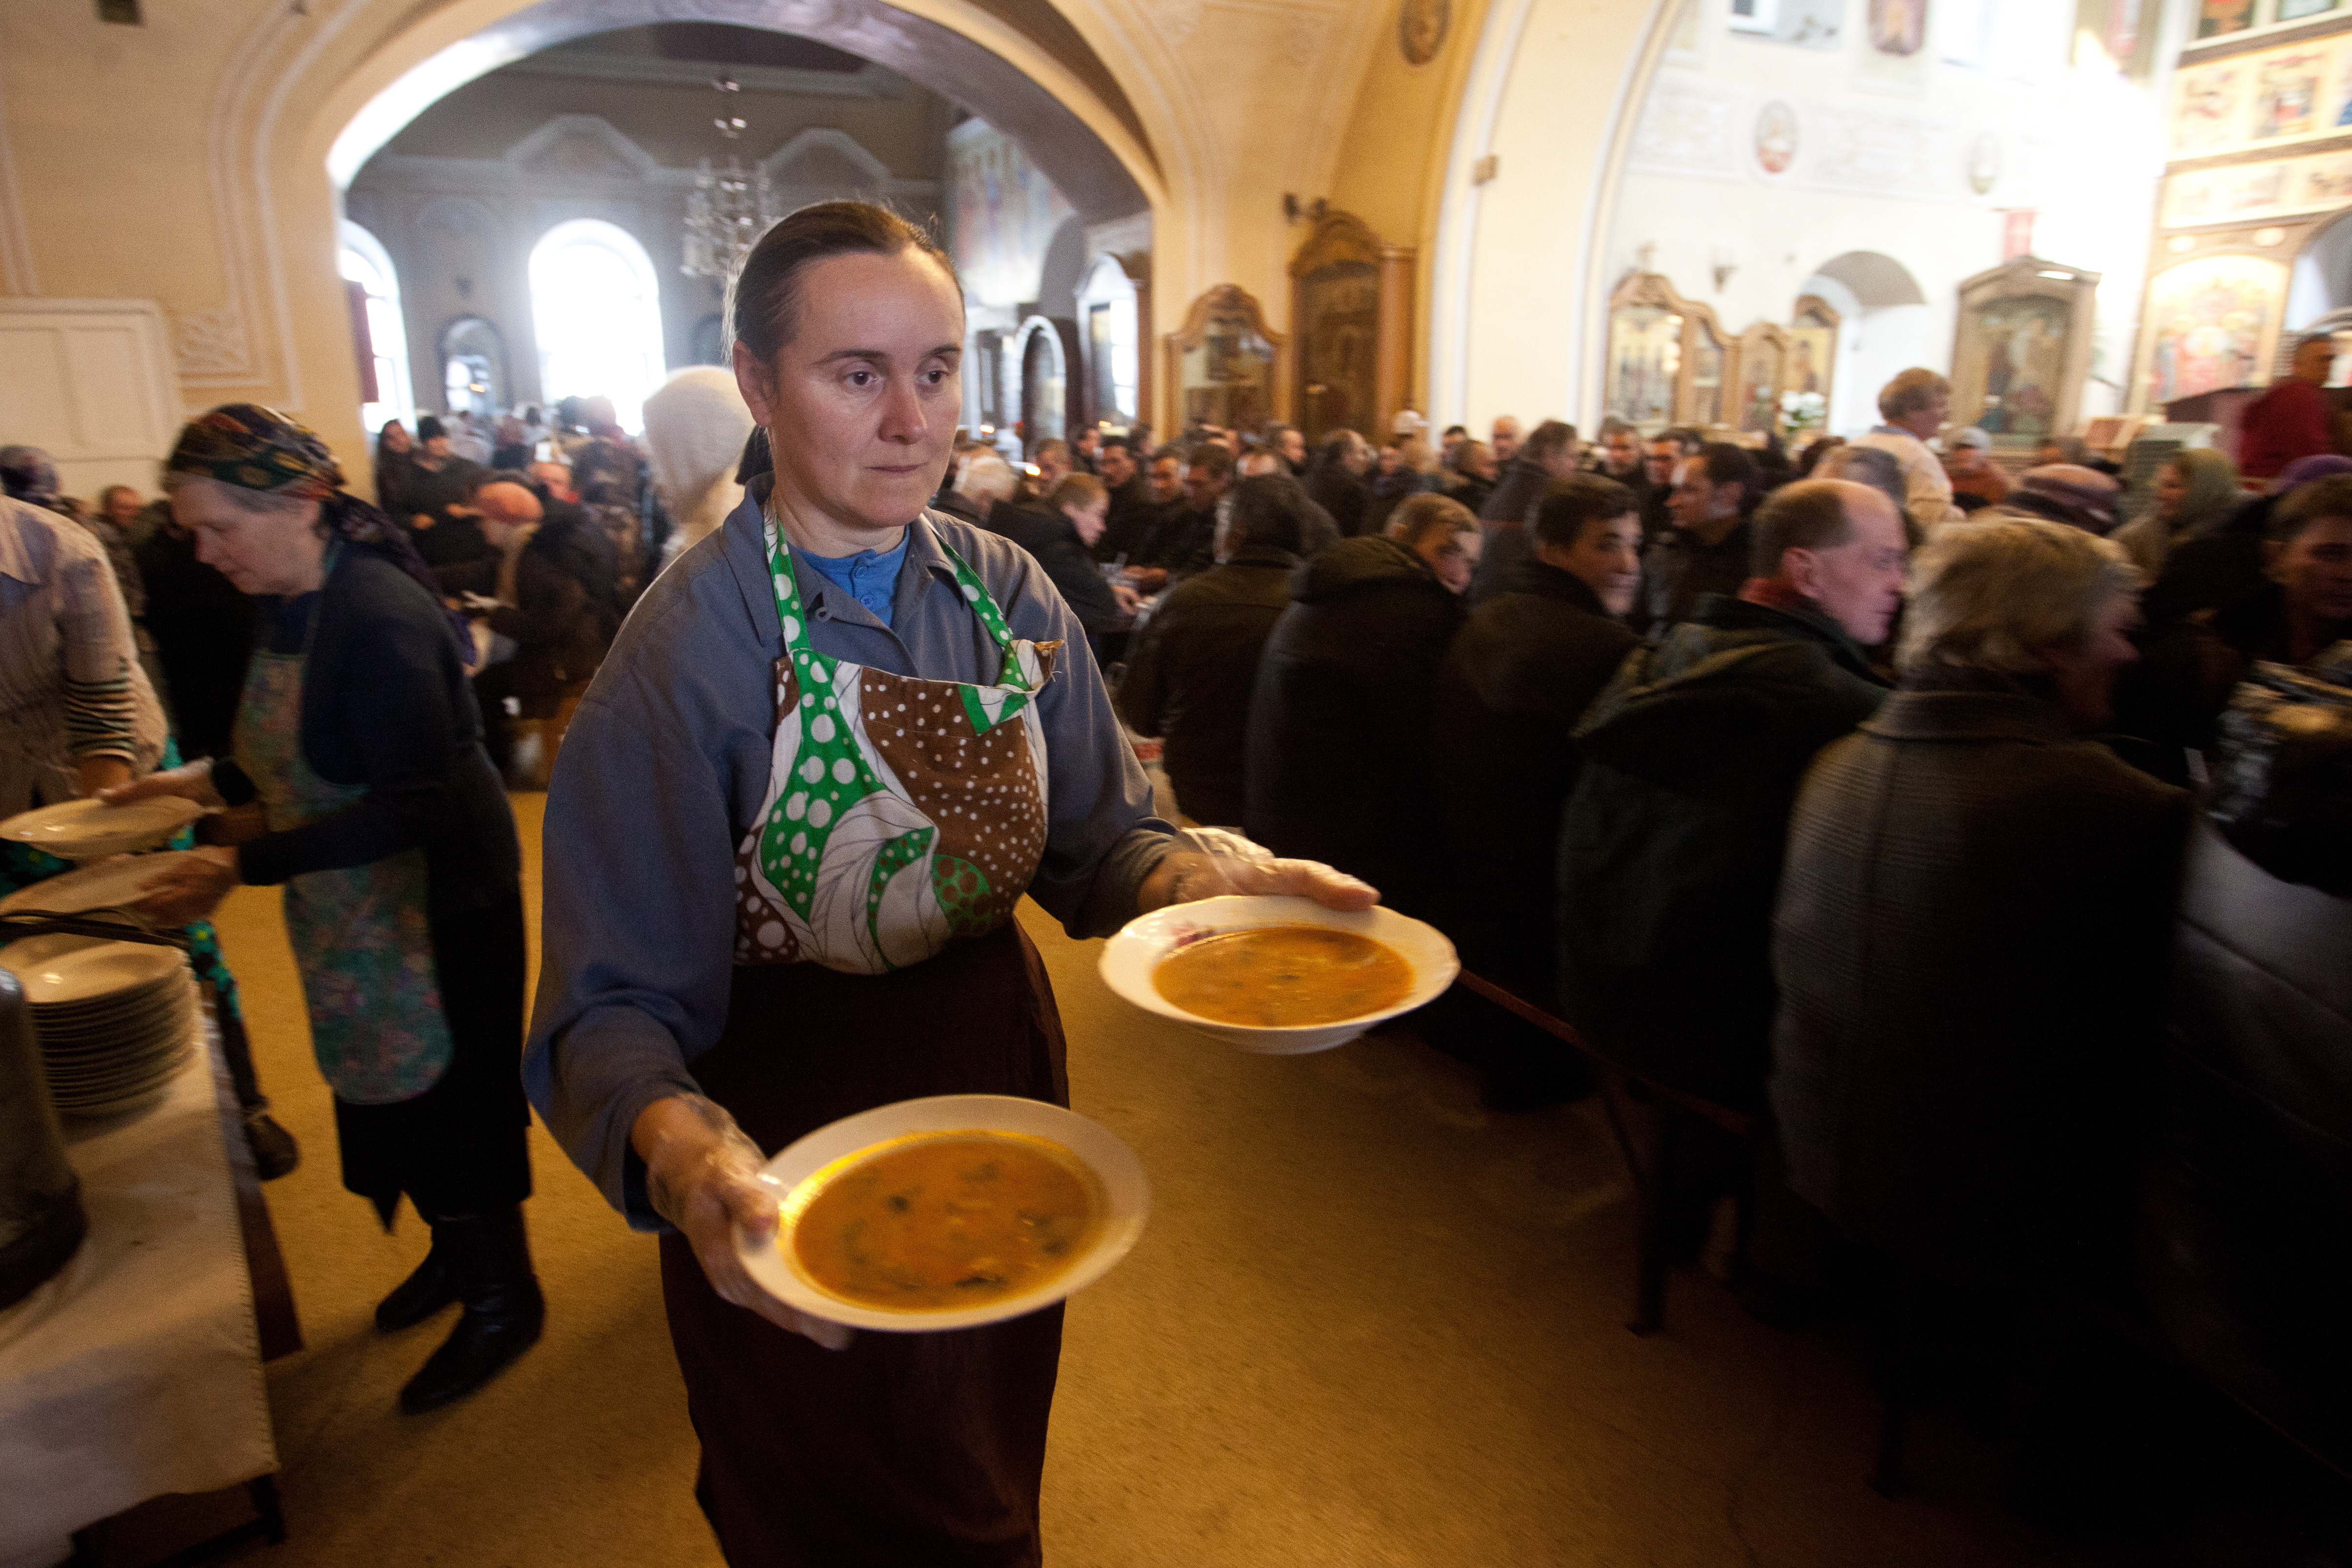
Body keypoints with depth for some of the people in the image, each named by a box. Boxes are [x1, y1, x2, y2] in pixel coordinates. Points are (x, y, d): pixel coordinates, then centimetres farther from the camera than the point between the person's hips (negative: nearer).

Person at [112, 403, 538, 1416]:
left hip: (441, 909, -9)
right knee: (389, 1092, 20)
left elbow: (410, 808, -27)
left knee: (451, 1099, 4)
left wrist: (242, 865, -25)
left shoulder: (382, 620, -24)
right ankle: (454, 1255, 41)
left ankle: (503, 1300, 24)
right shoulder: (289, 608, 4)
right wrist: (203, 782, 2)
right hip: (355, 914, 9)